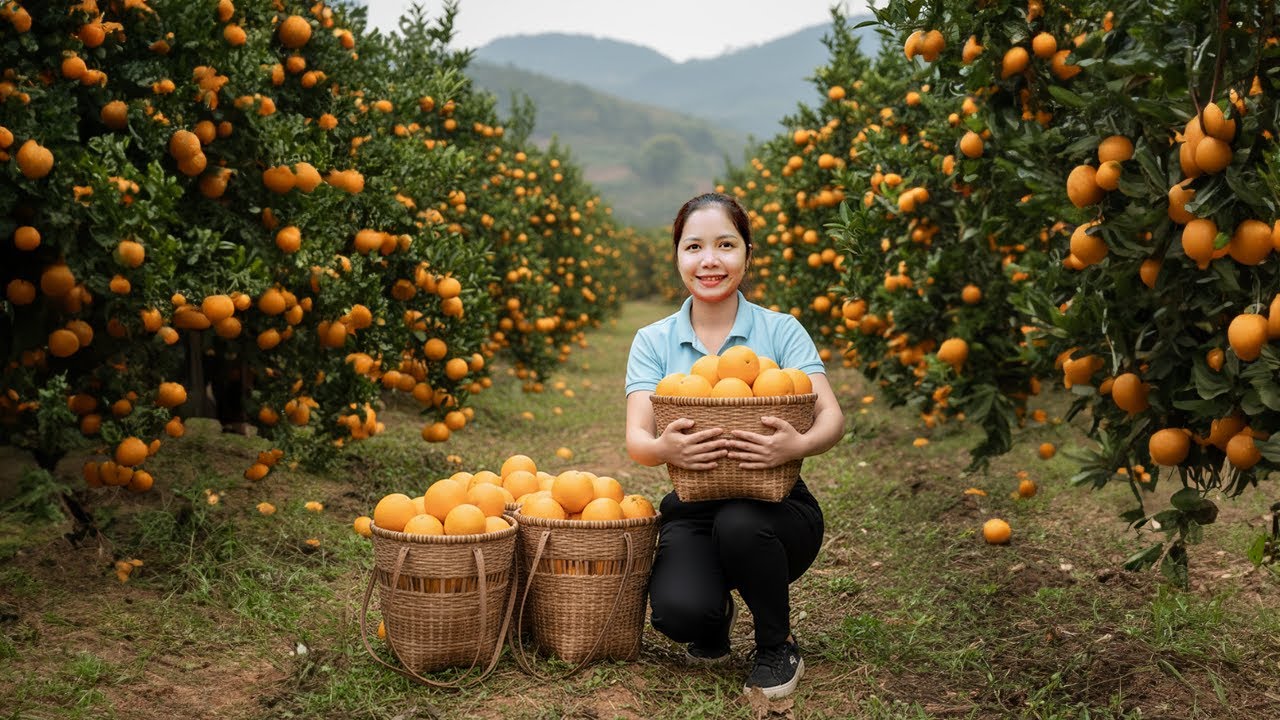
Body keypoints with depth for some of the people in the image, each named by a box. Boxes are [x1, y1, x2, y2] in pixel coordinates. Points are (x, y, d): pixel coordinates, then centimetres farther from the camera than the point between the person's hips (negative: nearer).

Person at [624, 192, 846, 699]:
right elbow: (636, 438, -10)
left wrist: (799, 445, -38)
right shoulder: (653, 342, 3)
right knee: (678, 612, -29)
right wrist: (664, 449, -35)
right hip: (692, 512, 1)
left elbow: (831, 417, -14)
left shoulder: (781, 331, -2)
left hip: (775, 509, -1)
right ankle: (714, 618, 12)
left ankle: (778, 647, -6)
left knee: (739, 523, -37)